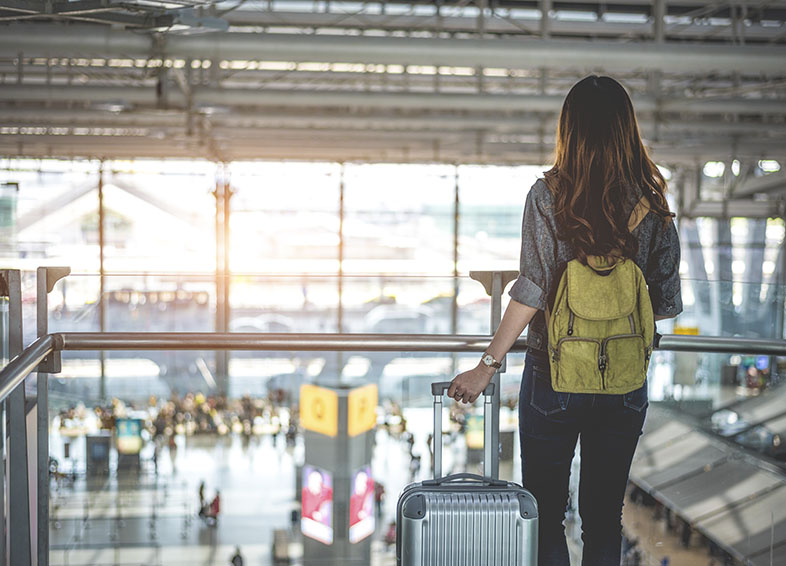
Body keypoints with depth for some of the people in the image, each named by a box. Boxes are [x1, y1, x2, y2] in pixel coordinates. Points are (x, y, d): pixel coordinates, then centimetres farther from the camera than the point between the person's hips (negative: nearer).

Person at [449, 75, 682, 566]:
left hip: (555, 378, -3)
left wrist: (488, 366, -12)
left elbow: (533, 288, -16)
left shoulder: (548, 194, -9)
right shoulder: (653, 203, -1)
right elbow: (666, 303, 1)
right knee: (605, 518, 14)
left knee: (544, 515, 11)